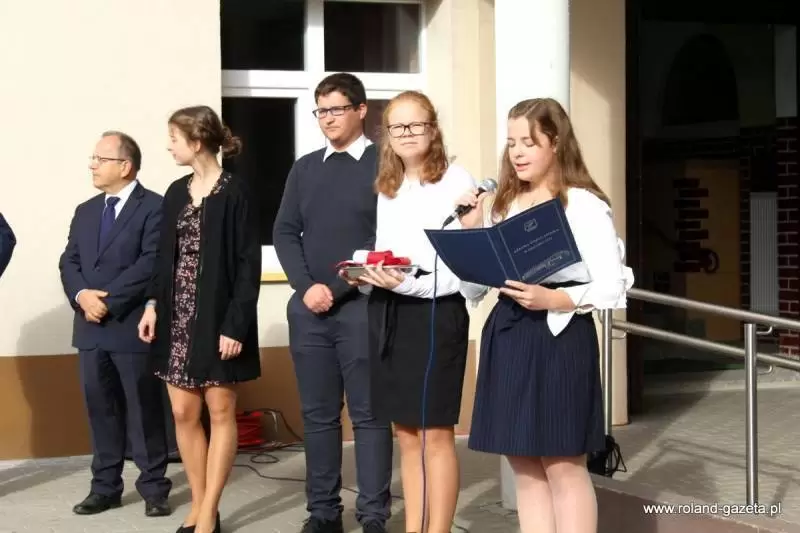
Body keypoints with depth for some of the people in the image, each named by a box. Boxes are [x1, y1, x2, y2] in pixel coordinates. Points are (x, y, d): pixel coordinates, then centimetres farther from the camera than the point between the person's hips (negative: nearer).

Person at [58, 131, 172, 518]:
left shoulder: (154, 208, -6)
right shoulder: (85, 211, 17)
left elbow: (151, 264, -15)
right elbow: (69, 262, 10)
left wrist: (108, 301, -17)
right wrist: (81, 295, -10)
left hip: (132, 327, -6)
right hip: (91, 328, 6)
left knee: (143, 409, 2)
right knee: (100, 409, 10)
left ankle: (153, 487, 10)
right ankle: (105, 486, 18)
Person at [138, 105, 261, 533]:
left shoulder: (234, 192, -9)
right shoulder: (176, 193, 10)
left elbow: (249, 264, -12)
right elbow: (166, 256, 13)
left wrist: (235, 324, -17)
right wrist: (153, 303, 0)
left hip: (217, 315, -6)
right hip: (179, 315, 6)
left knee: (220, 412, 2)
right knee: (183, 413, 7)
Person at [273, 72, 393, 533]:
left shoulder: (384, 164, -1)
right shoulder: (305, 168, 14)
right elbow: (285, 233, 10)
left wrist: (338, 288, -12)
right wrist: (307, 286, -6)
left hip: (362, 305, -4)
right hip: (308, 307, 5)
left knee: (369, 413, -1)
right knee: (318, 414, 8)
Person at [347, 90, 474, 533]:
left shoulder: (456, 181, -7)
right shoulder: (385, 188, 15)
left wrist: (410, 283, -23)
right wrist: (367, 275, -2)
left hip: (436, 312, -7)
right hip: (387, 315, 7)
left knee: (436, 434, -1)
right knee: (405, 433, 11)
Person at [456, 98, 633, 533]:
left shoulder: (584, 205, -5)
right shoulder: (500, 206, 12)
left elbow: (612, 286, -11)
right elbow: (473, 289, 10)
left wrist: (552, 300, -23)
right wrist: (471, 233, -2)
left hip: (560, 335, -6)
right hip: (506, 336, 6)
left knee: (564, 465, -3)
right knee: (526, 467, 9)